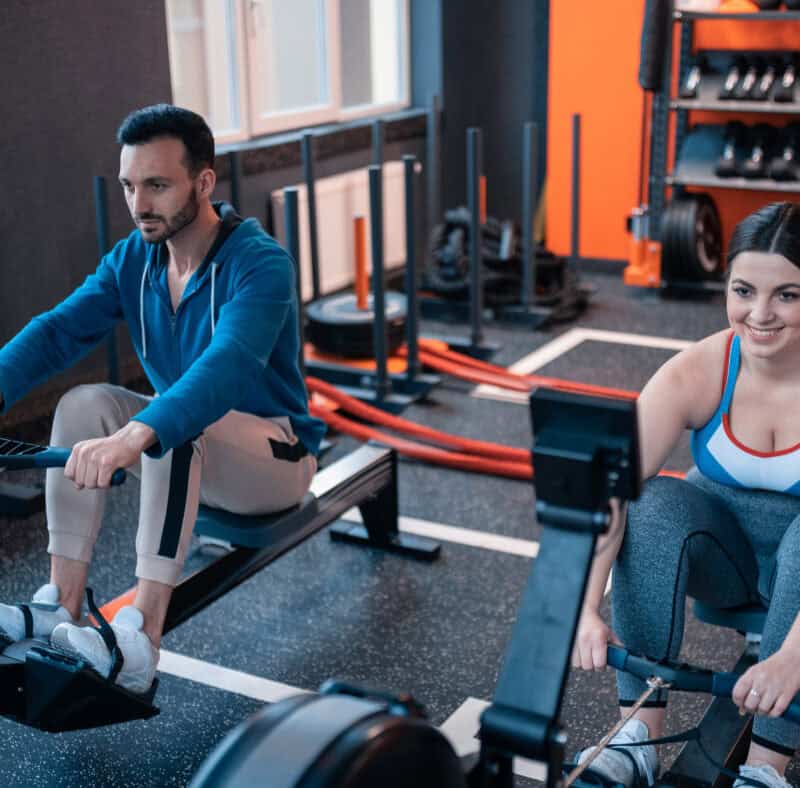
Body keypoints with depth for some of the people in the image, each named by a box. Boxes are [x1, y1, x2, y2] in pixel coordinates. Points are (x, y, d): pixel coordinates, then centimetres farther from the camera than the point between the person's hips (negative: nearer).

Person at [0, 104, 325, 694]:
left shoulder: (260, 263, -23)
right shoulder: (131, 259, -3)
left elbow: (228, 364, -41)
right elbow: (59, 331, -14)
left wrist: (137, 436, -56)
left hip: (276, 455, -6)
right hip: (190, 450, 6)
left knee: (174, 431, -36)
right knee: (84, 404, -18)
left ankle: (141, 644, -38)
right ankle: (61, 607, -17)